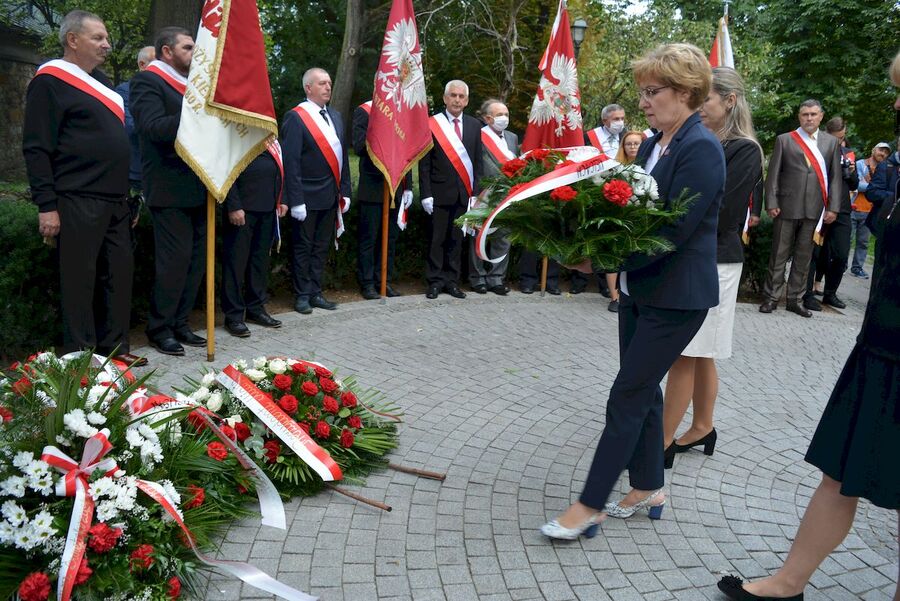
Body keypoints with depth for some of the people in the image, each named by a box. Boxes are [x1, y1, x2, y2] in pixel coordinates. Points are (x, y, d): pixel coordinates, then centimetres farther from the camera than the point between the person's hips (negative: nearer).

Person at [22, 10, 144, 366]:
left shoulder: (99, 81, 18)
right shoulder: (51, 80, -5)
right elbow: (36, 148, -10)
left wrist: (127, 194, 18)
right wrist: (46, 205, -15)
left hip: (115, 201, 8)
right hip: (78, 203, -8)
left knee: (118, 273, 9)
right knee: (80, 279, -2)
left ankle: (114, 346, 19)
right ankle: (79, 356, 7)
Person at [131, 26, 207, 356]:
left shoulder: (190, 84, 20)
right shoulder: (147, 81, -5)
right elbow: (153, 127, -20)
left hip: (197, 188, 8)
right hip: (170, 189, -8)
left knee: (196, 258, 10)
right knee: (175, 260, -6)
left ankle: (179, 323, 21)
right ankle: (159, 329, 8)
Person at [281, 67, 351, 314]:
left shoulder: (335, 116, 12)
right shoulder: (295, 117, -10)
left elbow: (342, 155, 14)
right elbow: (291, 162, -14)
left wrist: (345, 191, 8)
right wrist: (295, 200, -18)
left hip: (331, 196, 7)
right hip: (307, 197, -6)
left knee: (321, 247, 13)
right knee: (303, 247, 5)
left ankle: (315, 292, 23)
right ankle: (302, 295, 16)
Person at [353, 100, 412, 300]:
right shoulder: (363, 111, -3)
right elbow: (359, 147, -14)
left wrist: (408, 186, 10)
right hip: (373, 187, -5)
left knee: (390, 238, 10)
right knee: (368, 237, 2)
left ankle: (384, 281, 19)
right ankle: (367, 283, 11)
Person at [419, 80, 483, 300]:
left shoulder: (474, 125, 10)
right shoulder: (431, 124, -2)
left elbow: (477, 162, 10)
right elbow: (424, 164, -3)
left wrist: (476, 192, 3)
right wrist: (426, 194, -9)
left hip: (464, 193, 3)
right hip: (440, 192, -3)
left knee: (456, 239, 9)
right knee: (436, 239, 2)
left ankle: (451, 281, 17)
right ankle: (435, 281, 11)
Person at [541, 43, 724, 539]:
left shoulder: (701, 150, -17)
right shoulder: (652, 145, 10)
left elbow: (672, 231, -23)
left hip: (675, 297, -8)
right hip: (639, 289, 9)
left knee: (627, 396, -4)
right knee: (643, 390, 15)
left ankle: (590, 506, 6)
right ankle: (648, 489, 31)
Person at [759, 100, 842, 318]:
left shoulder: (831, 142, 11)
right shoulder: (784, 140, 5)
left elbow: (835, 176, 8)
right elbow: (773, 174, 1)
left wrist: (833, 207, 0)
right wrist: (771, 203, -7)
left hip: (815, 209, 2)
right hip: (787, 207, -2)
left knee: (804, 256, 7)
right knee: (779, 254, 2)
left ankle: (794, 299, 15)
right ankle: (771, 297, 9)